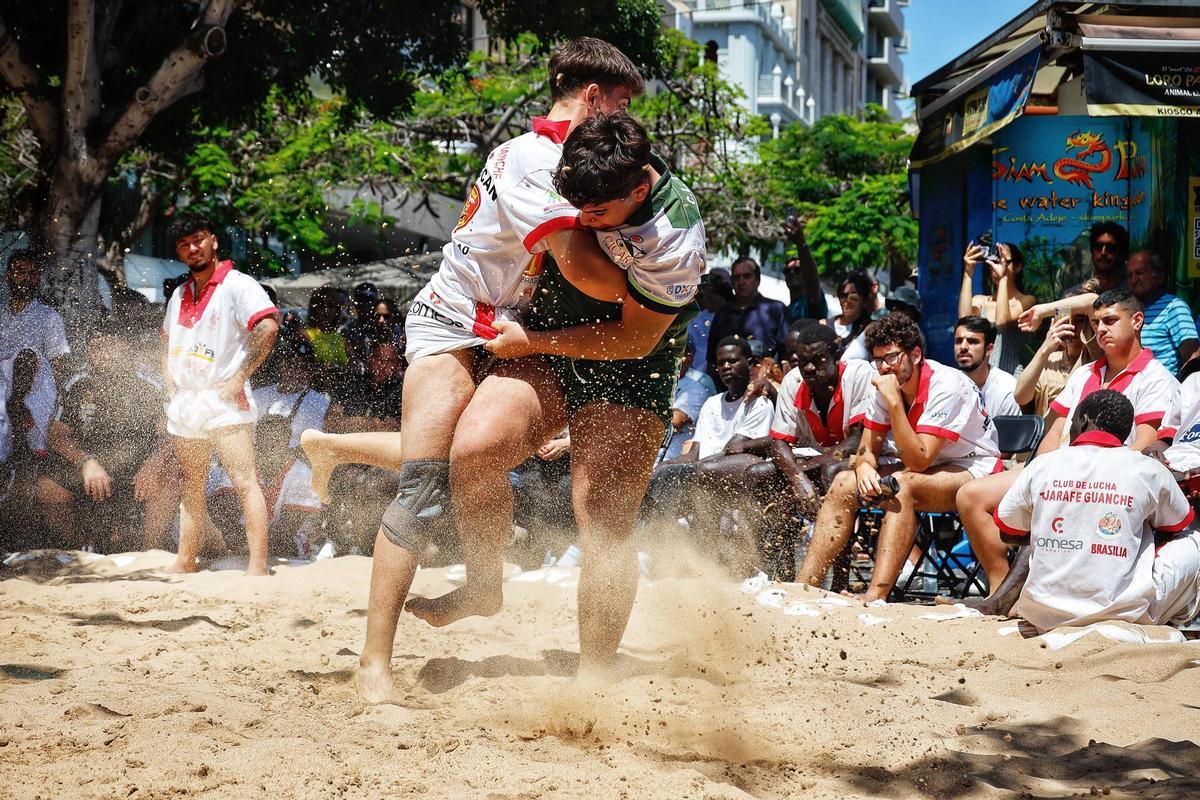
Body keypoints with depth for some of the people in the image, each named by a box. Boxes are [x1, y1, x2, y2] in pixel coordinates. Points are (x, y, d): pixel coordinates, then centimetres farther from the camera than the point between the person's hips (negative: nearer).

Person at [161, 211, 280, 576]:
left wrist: (239, 378, -19)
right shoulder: (179, 295, 18)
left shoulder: (238, 285, -5)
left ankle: (258, 566, -20)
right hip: (185, 405, 7)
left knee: (245, 482, -14)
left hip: (225, 404, -7)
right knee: (192, 490, 13)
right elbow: (169, 344, 31)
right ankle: (185, 564, 21)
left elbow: (268, 326, -20)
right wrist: (170, 385, 14)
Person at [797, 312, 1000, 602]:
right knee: (844, 483, -10)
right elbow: (868, 448, 2)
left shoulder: (946, 386, -24)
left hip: (973, 471, -8)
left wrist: (894, 401, -33)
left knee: (901, 486, -35)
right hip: (927, 469, 8)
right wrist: (864, 467, -22)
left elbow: (918, 461, -29)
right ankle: (804, 585, -14)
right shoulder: (887, 384, -3)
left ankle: (875, 598, -44)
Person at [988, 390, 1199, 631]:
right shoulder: (1149, 470, -2)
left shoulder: (1041, 466, 1)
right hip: (1124, 613, -2)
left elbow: (1007, 532, 16)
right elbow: (1177, 528, 18)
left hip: (1044, 616, 3)